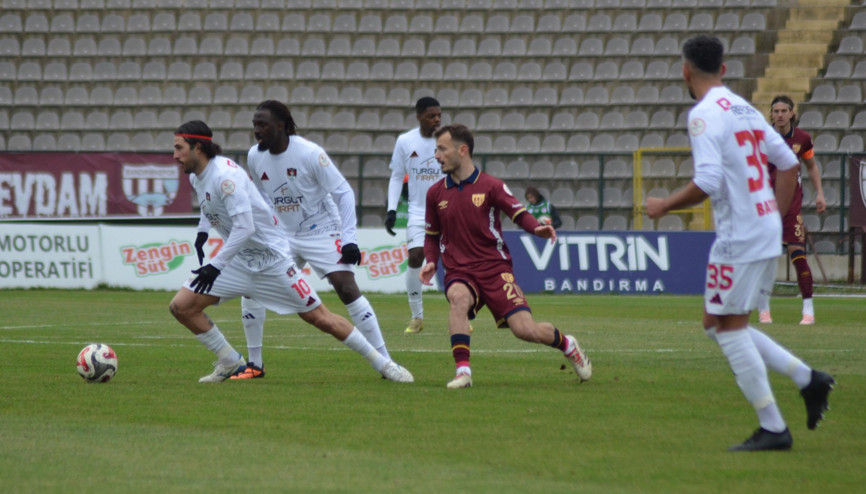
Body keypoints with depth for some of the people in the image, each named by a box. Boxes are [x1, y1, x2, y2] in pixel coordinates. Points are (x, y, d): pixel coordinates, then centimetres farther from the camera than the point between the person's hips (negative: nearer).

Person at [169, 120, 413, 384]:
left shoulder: (225, 175, -24)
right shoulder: (195, 177, 3)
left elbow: (244, 227, -31)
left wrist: (216, 266, -33)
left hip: (272, 258, -8)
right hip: (238, 260, 8)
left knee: (319, 317, -4)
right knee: (181, 306, -5)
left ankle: (383, 363, 9)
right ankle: (230, 362, 10)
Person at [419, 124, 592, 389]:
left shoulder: (490, 186, -1)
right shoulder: (436, 193, 9)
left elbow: (519, 213, 3)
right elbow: (432, 235, 20)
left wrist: (537, 228, -19)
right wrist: (431, 262, 2)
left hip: (494, 268, -2)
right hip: (459, 272, 2)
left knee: (526, 330, -12)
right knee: (458, 297, -36)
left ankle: (567, 345, 23)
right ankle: (463, 372, -33)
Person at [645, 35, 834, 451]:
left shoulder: (705, 114, -13)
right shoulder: (746, 109, 15)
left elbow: (707, 183, -22)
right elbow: (788, 162, 17)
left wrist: (664, 206, -8)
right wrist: (777, 217, 21)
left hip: (739, 236, -9)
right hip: (767, 231, 9)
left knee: (728, 327, -2)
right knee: (719, 323, 17)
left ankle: (773, 429, -3)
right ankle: (807, 378, 11)